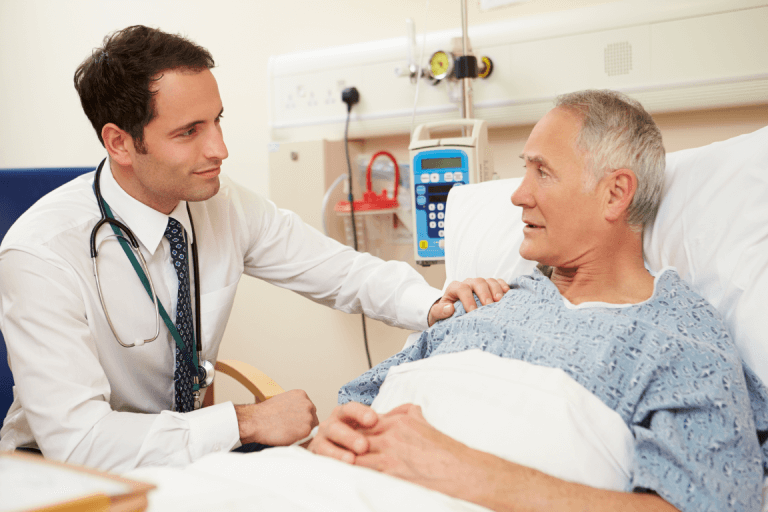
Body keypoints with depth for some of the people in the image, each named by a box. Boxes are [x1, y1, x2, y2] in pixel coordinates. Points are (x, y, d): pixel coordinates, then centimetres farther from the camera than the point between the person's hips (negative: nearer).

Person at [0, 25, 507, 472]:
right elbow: (76, 439, -30)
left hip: (183, 448, 6)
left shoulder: (226, 204, -8)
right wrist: (245, 422, -30)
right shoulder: (43, 252, -25)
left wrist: (432, 305, -20)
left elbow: (341, 269, 0)